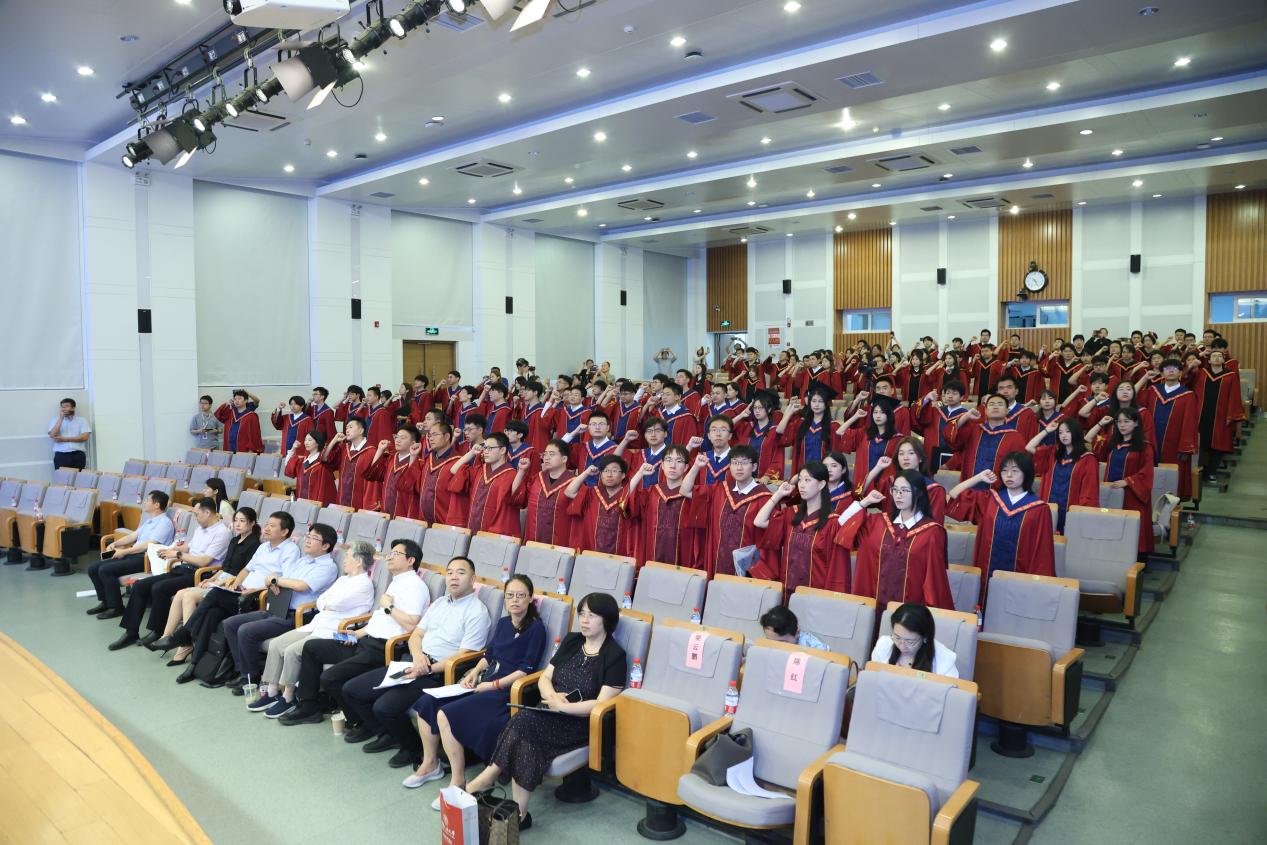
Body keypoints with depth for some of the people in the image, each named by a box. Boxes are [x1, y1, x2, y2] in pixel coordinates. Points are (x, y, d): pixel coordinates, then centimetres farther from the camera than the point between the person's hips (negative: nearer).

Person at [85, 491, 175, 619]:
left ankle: (116, 607, -11)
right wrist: (115, 543, 8)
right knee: (93, 568, 3)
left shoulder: (165, 522, -10)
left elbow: (150, 545, -19)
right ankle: (105, 602, 13)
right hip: (133, 554, 10)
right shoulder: (149, 520, 23)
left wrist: (124, 551, -15)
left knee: (105, 570, -23)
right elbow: (134, 535, 25)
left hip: (146, 559, -10)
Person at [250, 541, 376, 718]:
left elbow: (334, 603, -16)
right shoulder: (344, 579, 21)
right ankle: (271, 691, 3)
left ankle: (288, 697, -8)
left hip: (334, 632, -9)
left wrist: (326, 604, 4)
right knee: (276, 644, -3)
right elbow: (320, 601, 15)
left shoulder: (364, 584, -9)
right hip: (317, 624, 9)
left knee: (292, 651, -23)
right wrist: (329, 605, -5)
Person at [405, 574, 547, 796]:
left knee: (447, 715, -24)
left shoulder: (535, 627, -7)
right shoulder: (502, 623, 15)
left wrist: (494, 685, -15)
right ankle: (430, 763, 13)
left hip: (507, 690, -8)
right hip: (484, 682, 8)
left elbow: (527, 669, -13)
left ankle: (458, 781, -11)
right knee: (426, 703, -4)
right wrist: (474, 672, 2)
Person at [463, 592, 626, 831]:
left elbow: (601, 703, -12)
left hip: (582, 724, -5)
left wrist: (563, 706, -19)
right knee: (526, 739, -29)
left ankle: (486, 779, -15)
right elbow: (544, 678, 13)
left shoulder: (614, 656, -5)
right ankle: (518, 813, -26)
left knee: (525, 722, -29)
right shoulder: (571, 641, 14)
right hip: (552, 715, 5)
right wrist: (553, 697, -9)